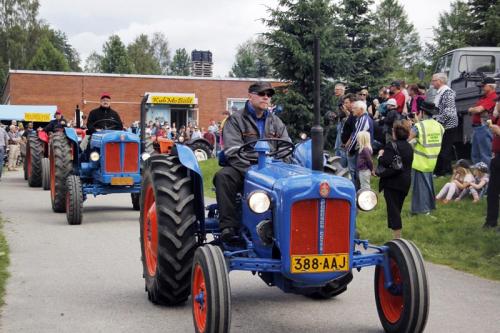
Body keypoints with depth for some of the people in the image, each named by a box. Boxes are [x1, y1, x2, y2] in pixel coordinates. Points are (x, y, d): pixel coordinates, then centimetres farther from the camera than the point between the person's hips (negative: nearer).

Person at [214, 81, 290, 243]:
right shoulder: (235, 120, 2)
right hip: (241, 169, -3)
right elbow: (233, 151, -11)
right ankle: (228, 226, -34)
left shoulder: (276, 122, 17)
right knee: (223, 176, -34)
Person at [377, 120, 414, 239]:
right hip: (405, 181, 8)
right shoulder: (408, 147, 10)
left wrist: (381, 155, -4)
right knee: (398, 208, 16)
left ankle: (397, 236, -7)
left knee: (393, 209, -4)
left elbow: (385, 162, -25)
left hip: (392, 182, -8)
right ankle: (398, 236, 20)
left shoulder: (392, 146, -16)